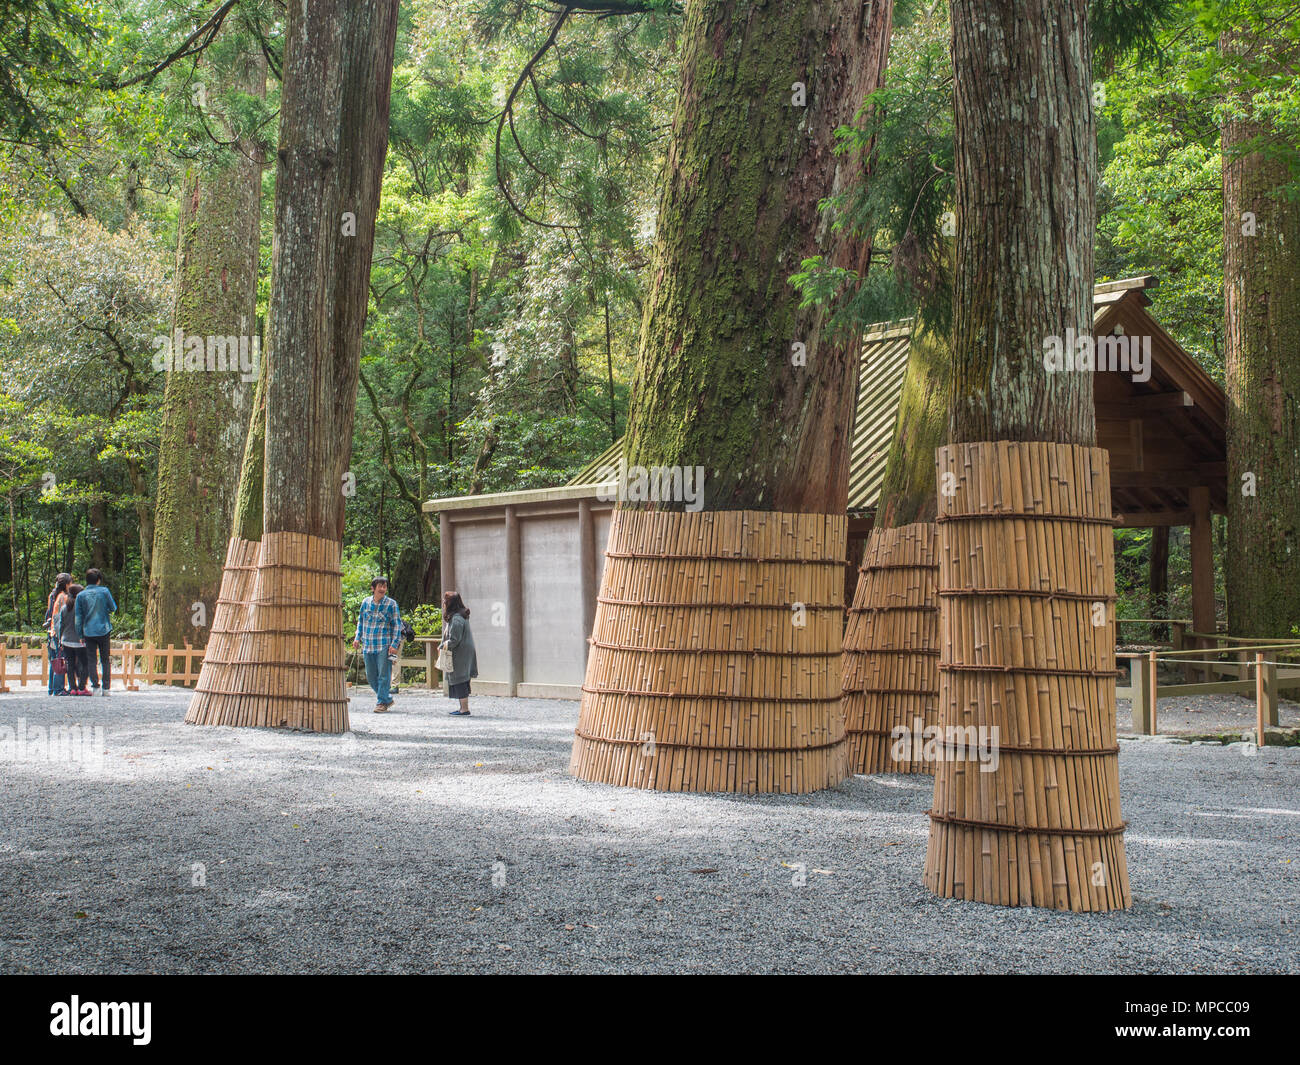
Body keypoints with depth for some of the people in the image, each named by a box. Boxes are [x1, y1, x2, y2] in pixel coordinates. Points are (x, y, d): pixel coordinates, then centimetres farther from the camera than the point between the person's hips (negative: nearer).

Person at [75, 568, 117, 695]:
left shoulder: (81, 595, 0)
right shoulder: (104, 591, -4)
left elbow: (78, 617, 1)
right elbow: (113, 608, 2)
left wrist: (80, 635, 7)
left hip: (88, 632, 0)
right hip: (103, 630, 0)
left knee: (91, 660, 6)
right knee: (105, 660, 8)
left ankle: (95, 685, 0)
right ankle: (106, 687, 6)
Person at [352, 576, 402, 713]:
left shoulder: (391, 604, -1)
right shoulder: (366, 602, 9)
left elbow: (397, 625, 0)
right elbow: (360, 621, 21)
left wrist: (394, 644, -8)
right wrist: (357, 638, 13)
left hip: (384, 646, -4)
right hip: (368, 645, 4)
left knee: (383, 675, -5)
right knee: (371, 676, 8)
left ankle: (382, 702, 4)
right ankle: (388, 699, 23)